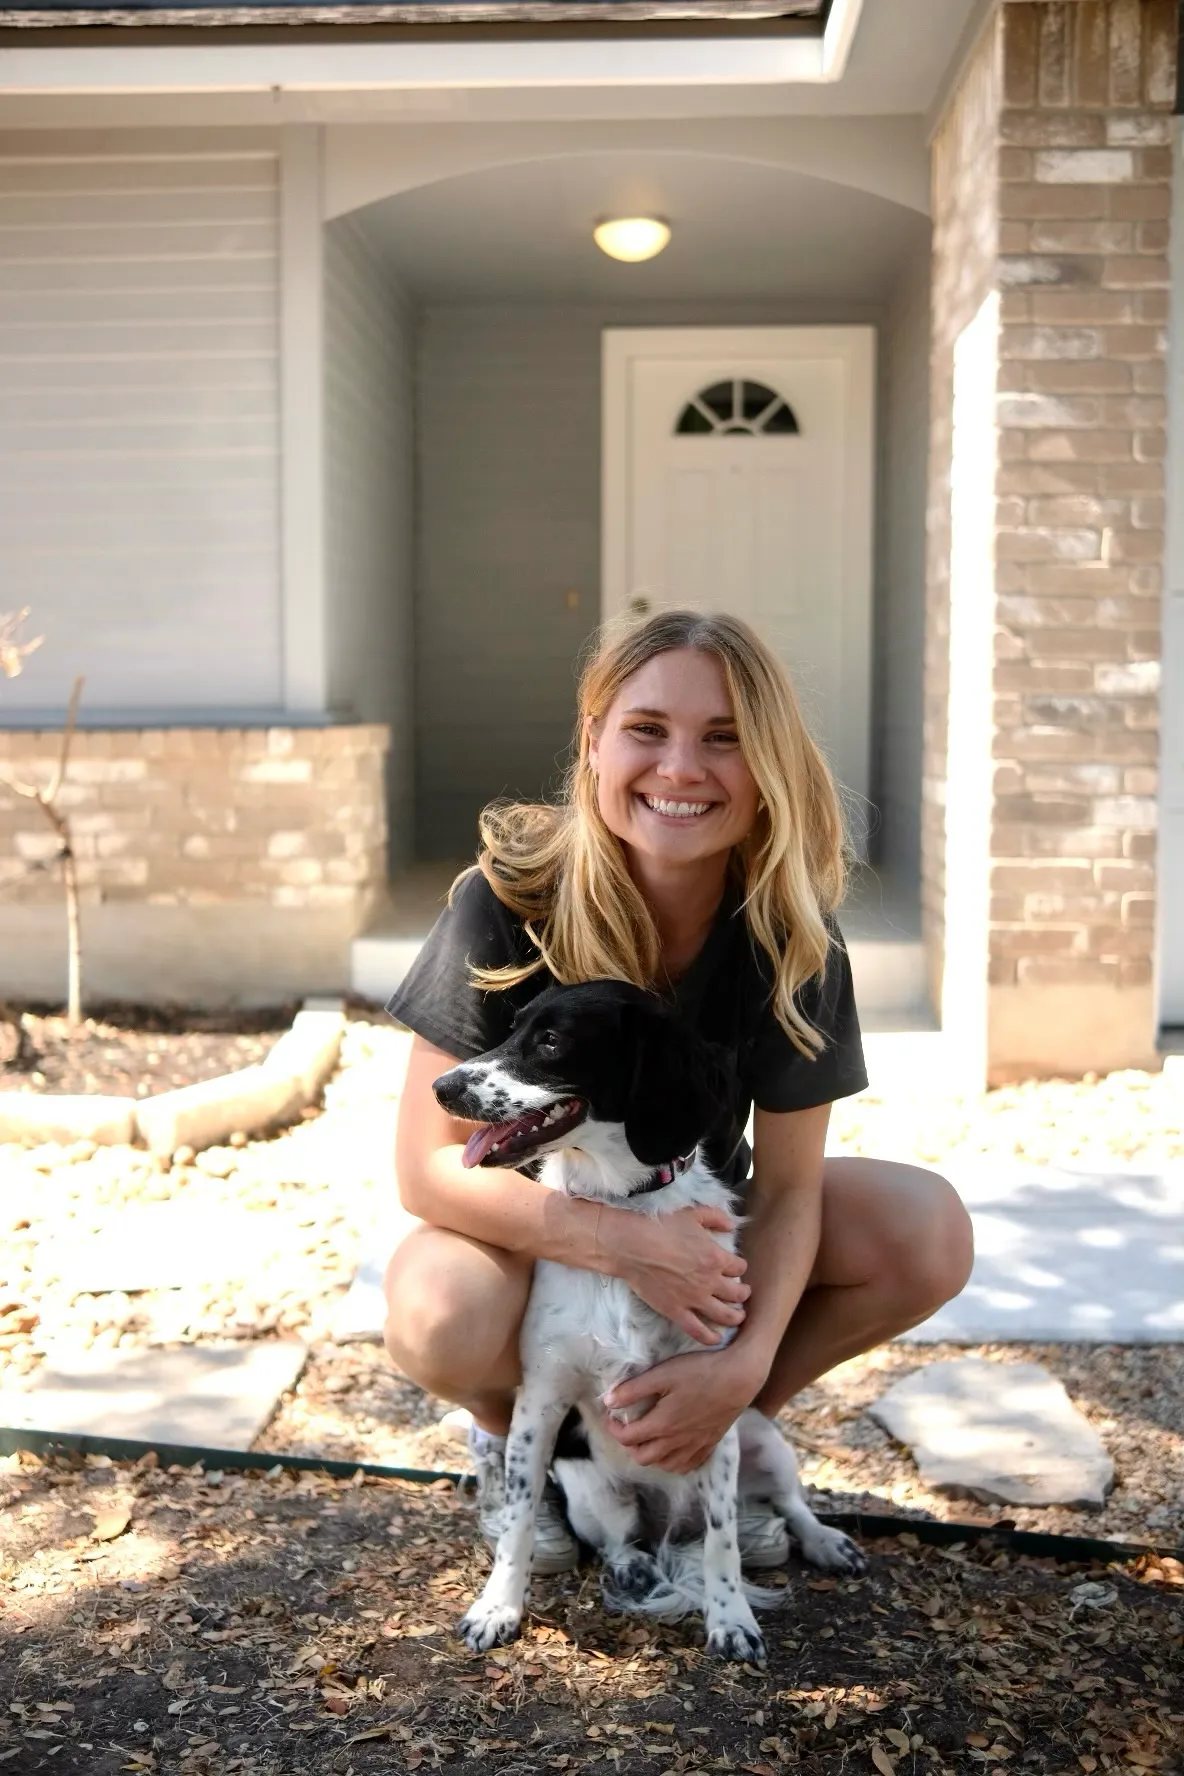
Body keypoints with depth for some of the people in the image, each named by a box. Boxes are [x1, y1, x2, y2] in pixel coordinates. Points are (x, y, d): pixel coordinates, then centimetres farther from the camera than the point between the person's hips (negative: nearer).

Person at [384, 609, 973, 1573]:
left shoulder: (790, 930, -18)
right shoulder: (510, 900, -26)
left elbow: (787, 1182, -14)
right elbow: (428, 1166, -24)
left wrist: (747, 1362, -31)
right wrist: (621, 1241, -36)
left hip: (698, 1221, 3)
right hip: (532, 1220, -2)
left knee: (930, 1232, -22)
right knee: (441, 1316, -37)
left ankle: (734, 1426, 5)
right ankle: (513, 1432, 2)